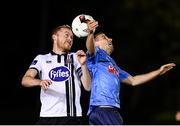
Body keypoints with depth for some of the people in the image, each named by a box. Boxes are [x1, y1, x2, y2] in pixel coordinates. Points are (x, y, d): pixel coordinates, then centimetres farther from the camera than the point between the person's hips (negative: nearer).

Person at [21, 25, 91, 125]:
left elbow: (88, 87, 8)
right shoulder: (41, 59, 16)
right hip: (48, 116, 0)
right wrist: (40, 82, -21)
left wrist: (83, 64, -7)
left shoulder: (76, 58, 18)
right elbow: (25, 80, 0)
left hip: (73, 117, 1)